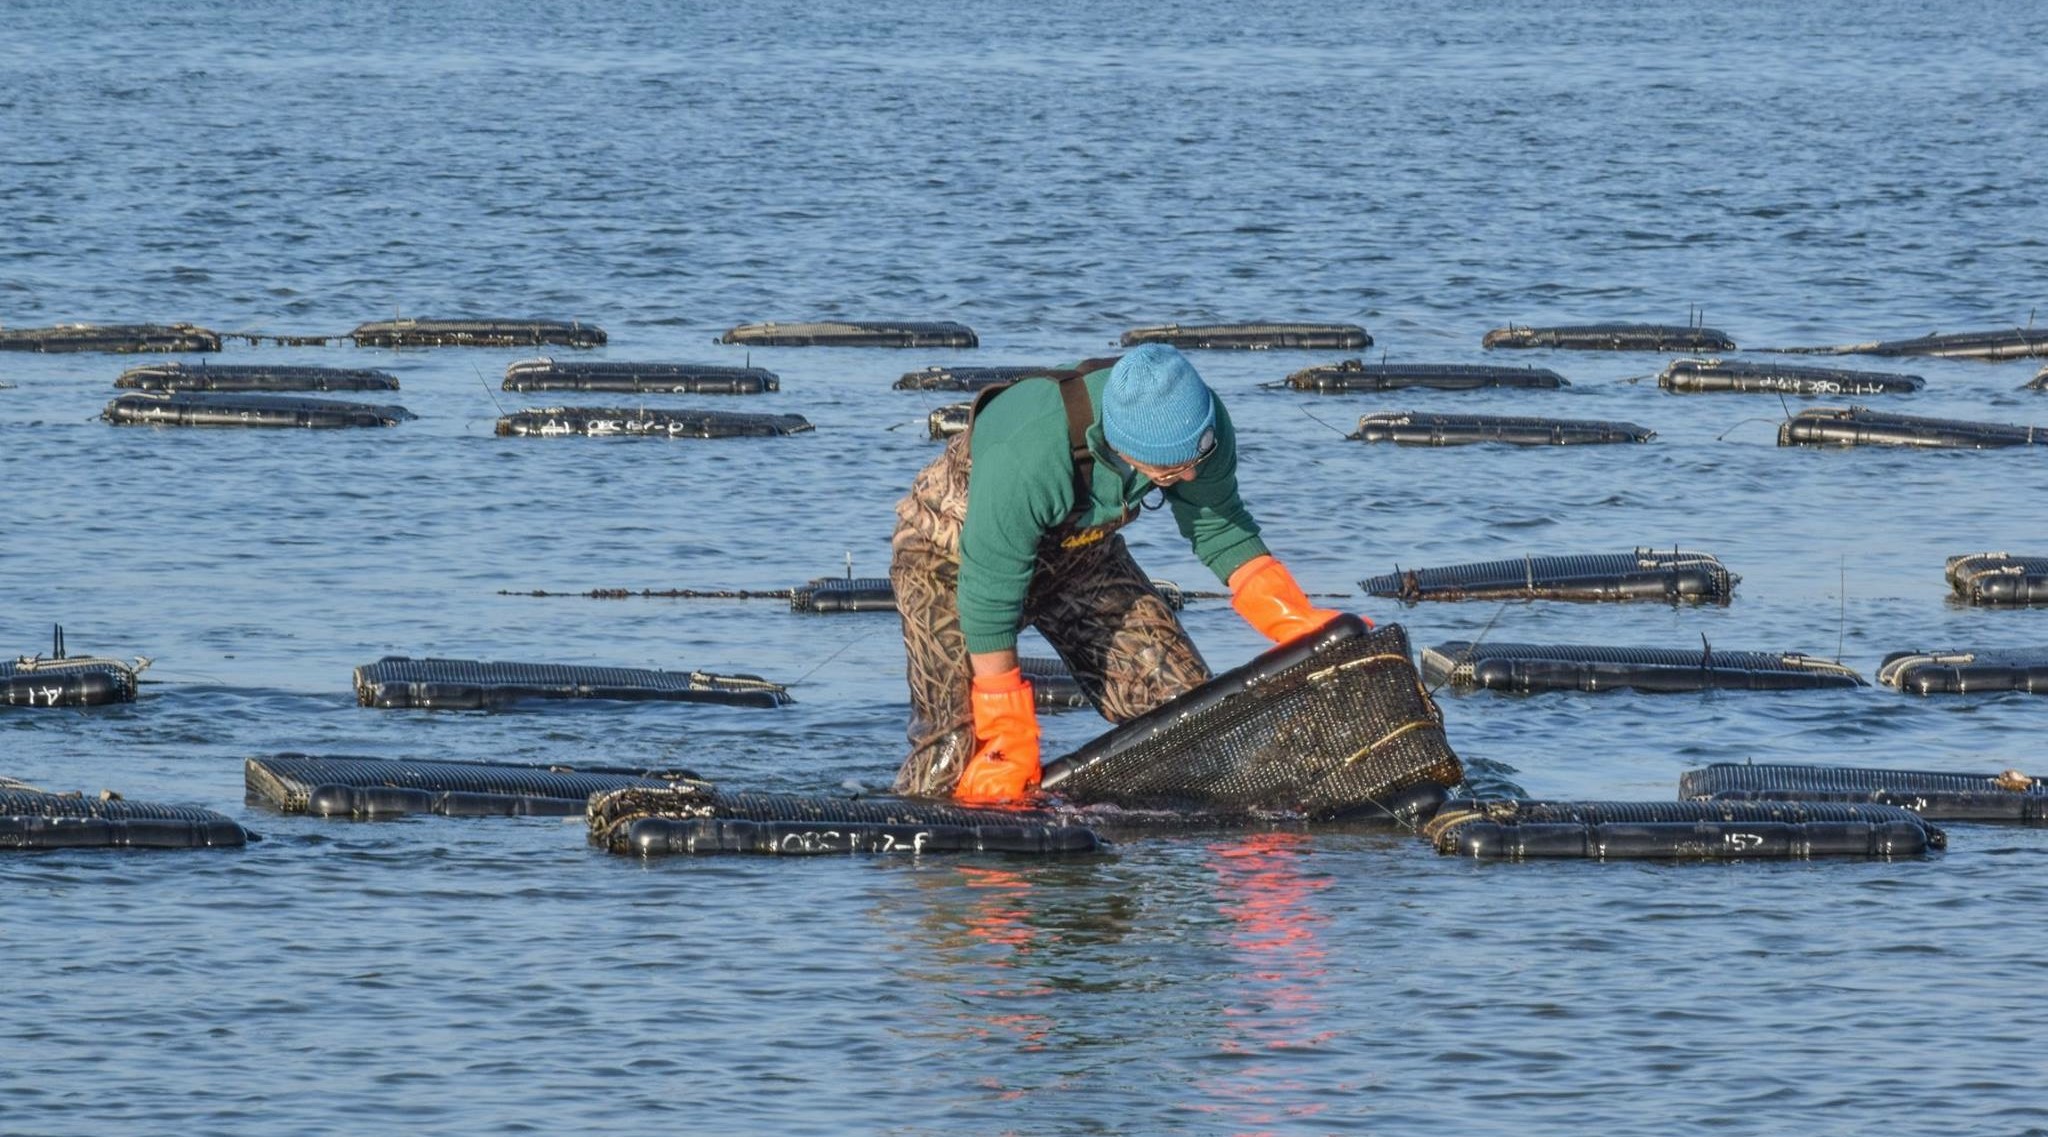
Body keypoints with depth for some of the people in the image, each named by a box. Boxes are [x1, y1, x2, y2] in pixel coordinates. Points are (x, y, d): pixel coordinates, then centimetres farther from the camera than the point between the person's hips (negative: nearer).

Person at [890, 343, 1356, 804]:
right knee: (954, 759, -19)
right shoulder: (1026, 460, -43)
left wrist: (1299, 626, -20)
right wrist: (1011, 748, -24)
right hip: (953, 551, -5)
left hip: (1076, 548, 5)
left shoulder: (1195, 421, -27)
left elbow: (1220, 530, -8)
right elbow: (989, 607, -32)